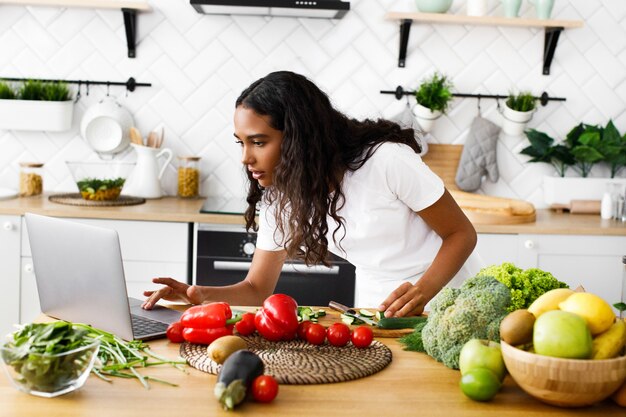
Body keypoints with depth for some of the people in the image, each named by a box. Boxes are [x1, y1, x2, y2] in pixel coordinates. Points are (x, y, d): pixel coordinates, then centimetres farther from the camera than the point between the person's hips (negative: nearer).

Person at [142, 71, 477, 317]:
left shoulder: (388, 161, -21)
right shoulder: (279, 198, -4)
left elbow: (462, 234, -12)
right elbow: (257, 289, 2)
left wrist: (422, 291, -28)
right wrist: (203, 295, -19)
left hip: (439, 299, -4)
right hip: (373, 310, 4)